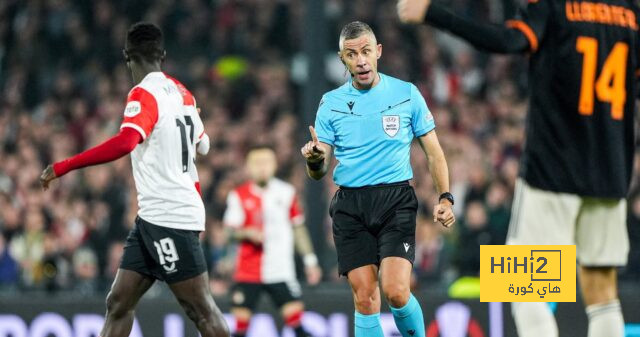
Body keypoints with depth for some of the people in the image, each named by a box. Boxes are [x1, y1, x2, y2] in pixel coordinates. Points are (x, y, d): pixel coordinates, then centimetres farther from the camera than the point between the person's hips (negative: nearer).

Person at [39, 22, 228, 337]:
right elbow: (200, 144, 27)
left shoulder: (144, 95, -15)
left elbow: (124, 143, -33)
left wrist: (63, 166, -31)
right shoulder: (181, 92, 11)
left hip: (168, 219, -9)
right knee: (118, 303, 7)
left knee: (201, 310, -4)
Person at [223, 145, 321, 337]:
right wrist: (248, 233, -21)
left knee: (294, 313, -11)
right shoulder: (239, 196, 3)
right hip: (248, 269, 0)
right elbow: (232, 230, 0)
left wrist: (310, 260, 11)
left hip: (281, 269, 0)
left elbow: (298, 228, 13)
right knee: (241, 314, -2)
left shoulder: (286, 193, 8)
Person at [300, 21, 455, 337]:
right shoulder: (331, 103, 6)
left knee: (396, 291, -17)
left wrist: (444, 198, -3)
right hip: (350, 205, 2)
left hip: (396, 200, -2)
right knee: (364, 298, -4)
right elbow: (318, 174, 6)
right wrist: (315, 160, -18)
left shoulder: (406, 94, 3)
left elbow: (433, 151, 9)